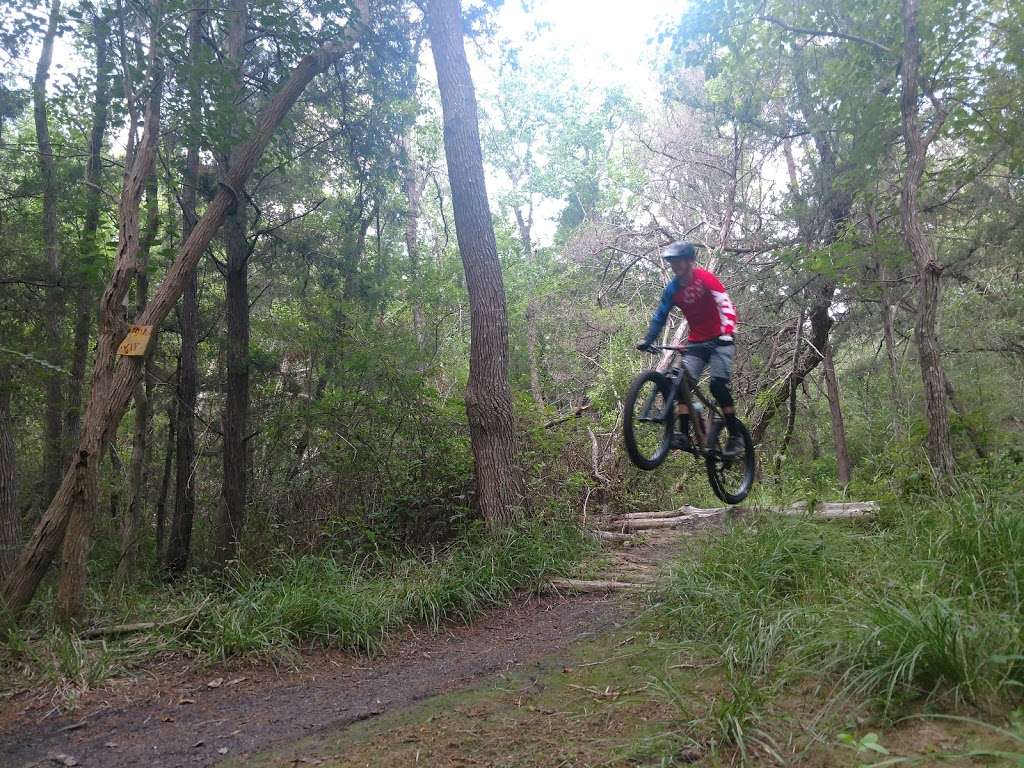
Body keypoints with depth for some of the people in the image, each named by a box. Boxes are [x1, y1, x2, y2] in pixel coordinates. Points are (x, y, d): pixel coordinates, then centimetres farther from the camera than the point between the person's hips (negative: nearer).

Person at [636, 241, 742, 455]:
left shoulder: (705, 278, -15)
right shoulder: (672, 288, 1)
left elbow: (726, 306, -23)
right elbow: (660, 316, 7)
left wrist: (728, 333, -37)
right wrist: (647, 340, -5)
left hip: (719, 340, -5)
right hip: (696, 342, 5)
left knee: (719, 385, -18)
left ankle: (735, 436, -6)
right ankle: (684, 435, -13)